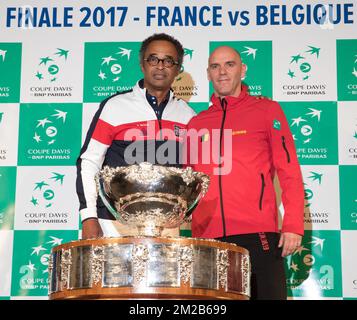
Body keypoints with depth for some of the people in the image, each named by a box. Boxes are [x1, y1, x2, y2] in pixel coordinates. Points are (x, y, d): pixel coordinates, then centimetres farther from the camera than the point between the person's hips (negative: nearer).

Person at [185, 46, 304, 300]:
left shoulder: (267, 110, 6)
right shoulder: (196, 123, 15)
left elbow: (289, 171, 0)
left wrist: (293, 224, -9)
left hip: (258, 233, -3)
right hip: (207, 236, 3)